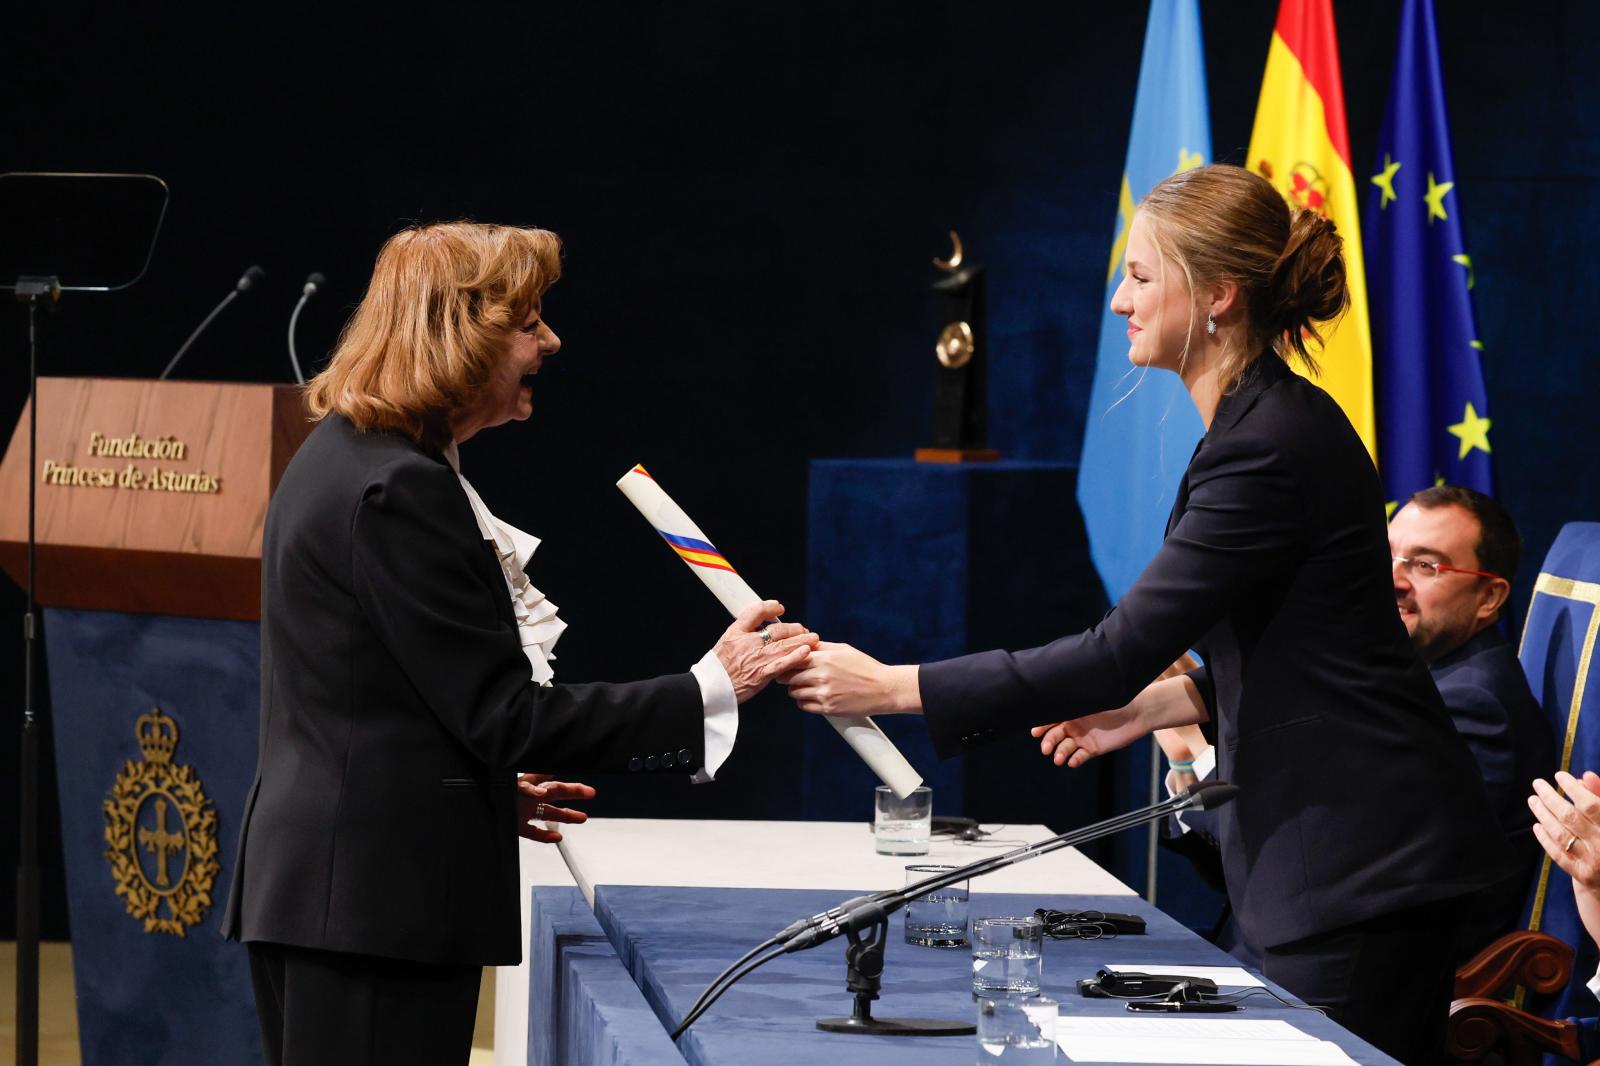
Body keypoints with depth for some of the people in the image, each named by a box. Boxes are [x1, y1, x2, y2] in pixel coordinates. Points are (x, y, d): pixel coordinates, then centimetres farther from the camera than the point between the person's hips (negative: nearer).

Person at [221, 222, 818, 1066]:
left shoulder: (341, 460, 15)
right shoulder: (401, 491, -17)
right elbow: (505, 714, -18)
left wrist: (494, 783, 23)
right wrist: (711, 689, -18)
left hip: (317, 887, 11)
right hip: (378, 897, -11)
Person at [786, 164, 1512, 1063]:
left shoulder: (1271, 447, -19)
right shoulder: (1271, 419, 14)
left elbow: (1126, 648, -21)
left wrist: (895, 687, -18)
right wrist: (1153, 704, 13)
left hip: (1358, 862, -10)